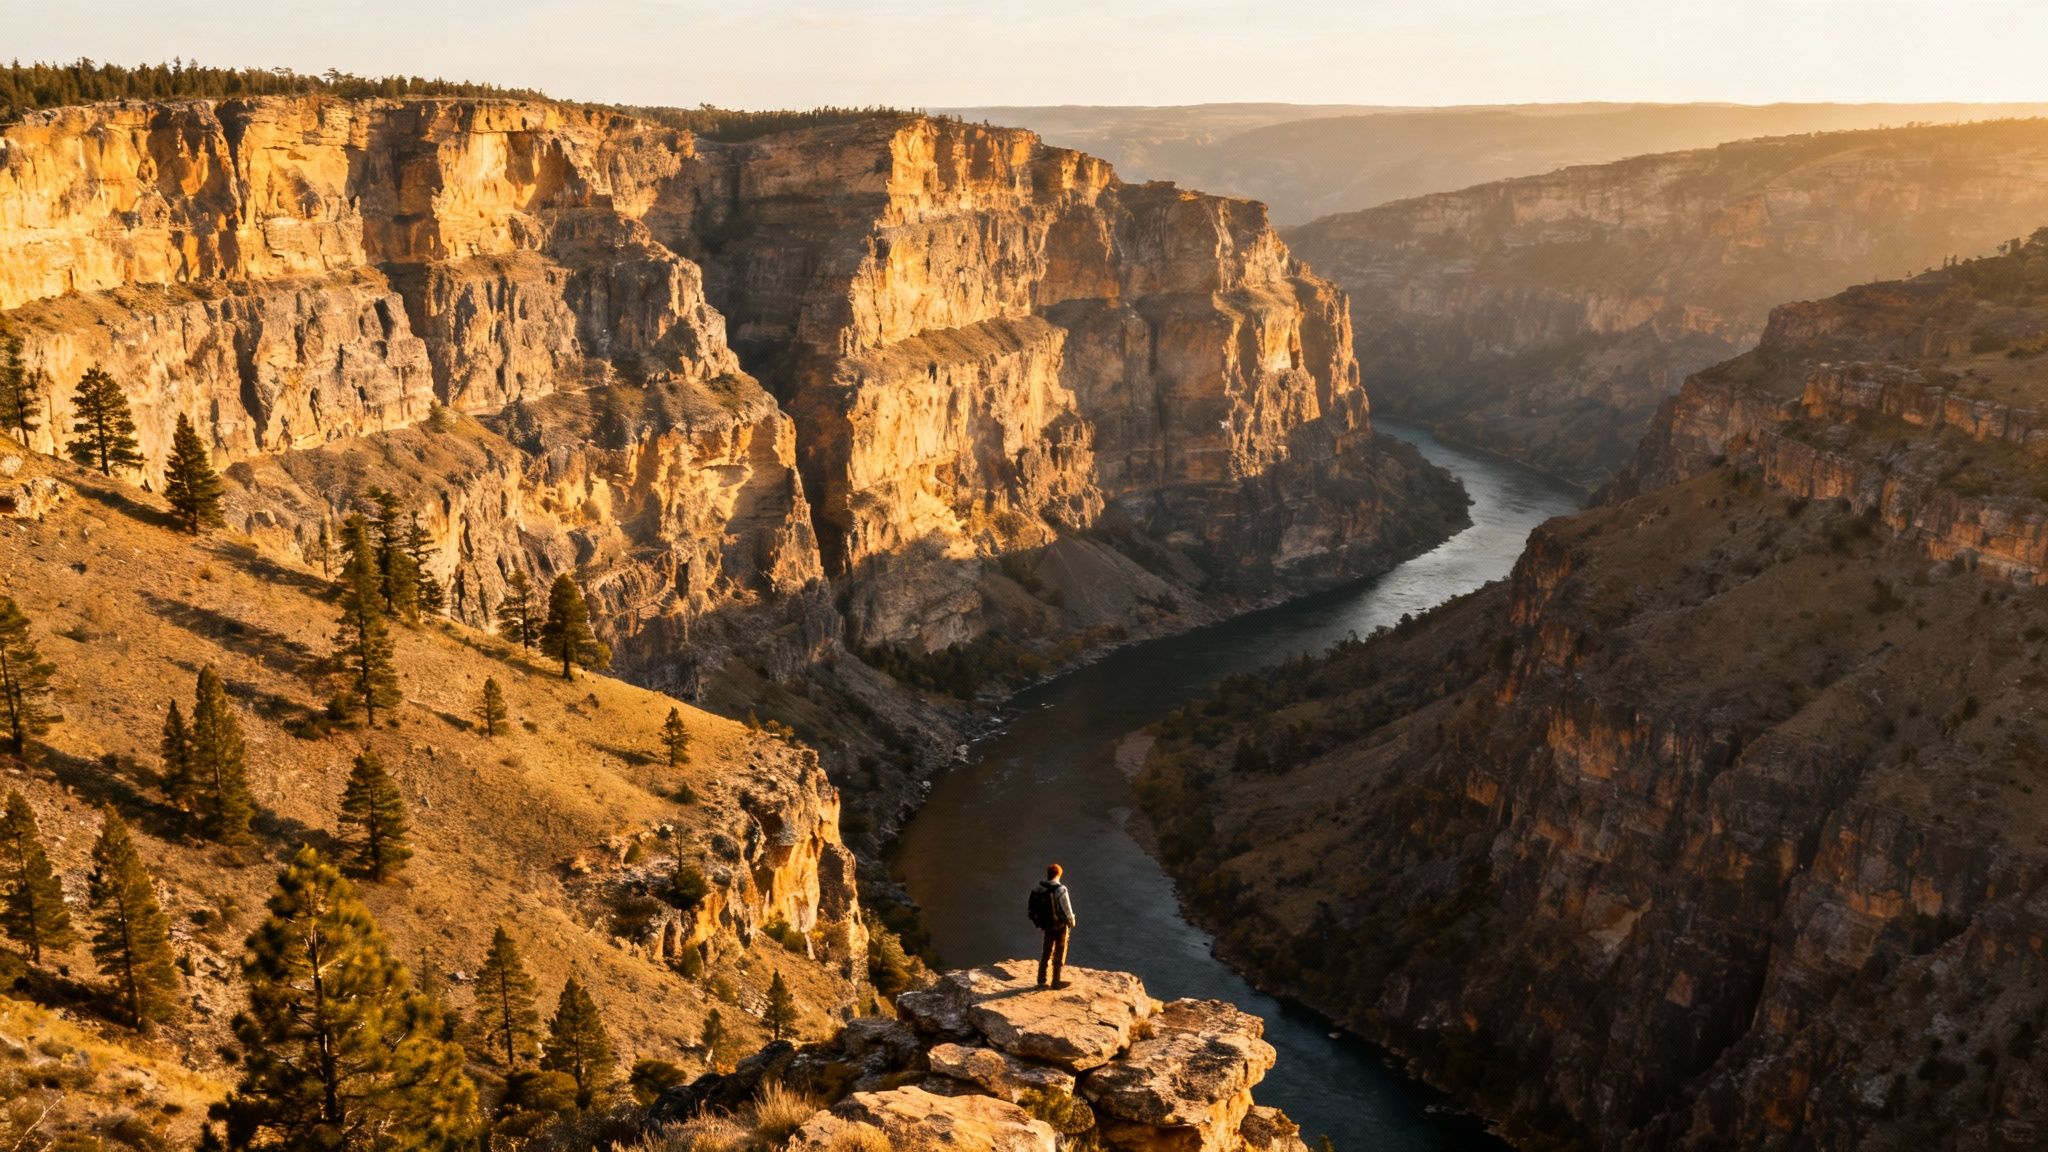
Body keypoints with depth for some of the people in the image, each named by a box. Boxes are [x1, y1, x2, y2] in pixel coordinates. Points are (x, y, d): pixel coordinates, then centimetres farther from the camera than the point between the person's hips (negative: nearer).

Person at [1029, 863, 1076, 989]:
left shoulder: (1038, 890, -4)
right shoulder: (1060, 889, -21)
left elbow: (1034, 909, 1)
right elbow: (1066, 908, -17)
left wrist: (1040, 923, 12)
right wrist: (1071, 921, 0)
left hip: (1047, 925, 5)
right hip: (1061, 925, -5)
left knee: (1046, 952, 17)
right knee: (1059, 954, 8)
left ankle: (1041, 980, 20)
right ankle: (1057, 981, 12)